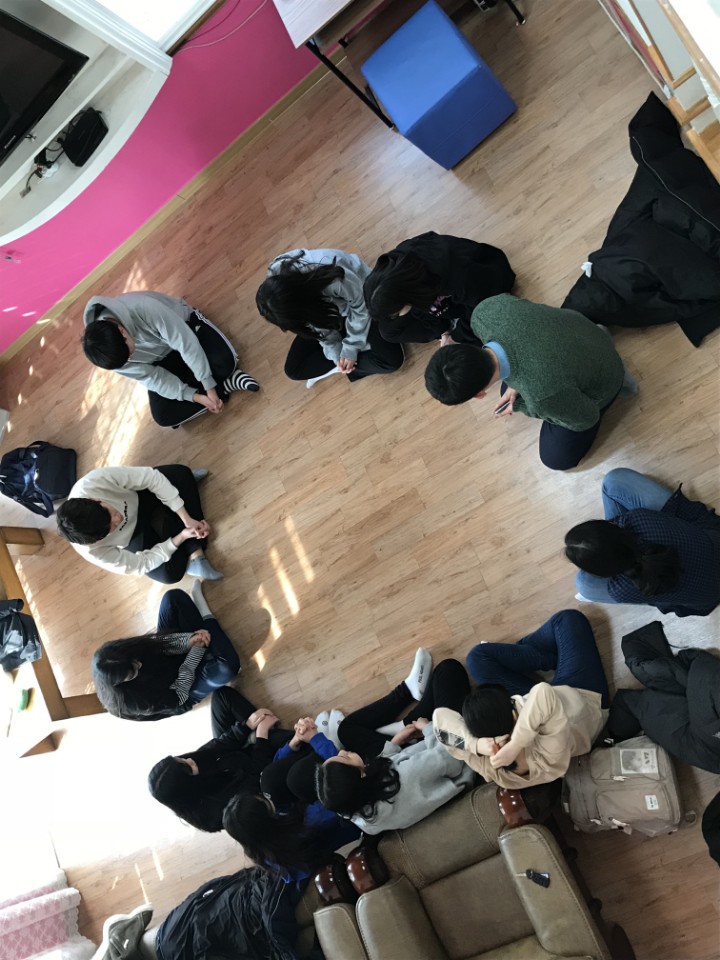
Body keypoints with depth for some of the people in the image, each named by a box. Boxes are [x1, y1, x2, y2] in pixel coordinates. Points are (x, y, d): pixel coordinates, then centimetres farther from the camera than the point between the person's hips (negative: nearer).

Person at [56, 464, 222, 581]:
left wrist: (186, 517, -33)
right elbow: (141, 564, -24)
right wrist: (180, 537, -30)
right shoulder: (93, 552, -37)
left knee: (181, 473, -20)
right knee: (169, 574, -21)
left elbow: (151, 476, -31)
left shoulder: (96, 480, -41)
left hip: (137, 496, 3)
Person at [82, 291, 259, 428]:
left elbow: (186, 343, -31)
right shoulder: (107, 352, -24)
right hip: (160, 359, 4)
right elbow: (151, 378, -18)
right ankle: (227, 384, -13)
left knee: (225, 362, -36)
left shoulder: (145, 309, -39)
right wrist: (195, 396, -27)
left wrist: (210, 387, -29)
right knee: (162, 415, -16)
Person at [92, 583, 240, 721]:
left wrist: (190, 640, -31)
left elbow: (158, 643, -14)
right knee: (226, 668, -34)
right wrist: (197, 648, -23)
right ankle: (207, 619, -9)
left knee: (174, 596, -9)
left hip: (168, 661, 5)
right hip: (183, 692, -5)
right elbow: (179, 696, -25)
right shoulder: (136, 701, -37)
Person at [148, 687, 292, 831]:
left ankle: (265, 725, 0)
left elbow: (219, 746, -16)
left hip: (236, 752, 6)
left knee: (222, 693, -3)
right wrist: (262, 734, -25)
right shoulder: (221, 805, -39)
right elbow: (257, 774, -28)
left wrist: (247, 725, -20)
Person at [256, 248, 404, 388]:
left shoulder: (335, 280, -42)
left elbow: (360, 308, -21)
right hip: (325, 307, 4)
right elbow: (316, 322, -11)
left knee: (390, 360, -25)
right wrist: (335, 352, -16)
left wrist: (350, 348, -17)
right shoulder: (276, 281, -24)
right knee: (293, 369, -7)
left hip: (358, 303, -4)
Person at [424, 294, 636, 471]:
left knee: (556, 457, 13)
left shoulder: (542, 395, -48)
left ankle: (614, 381, 20)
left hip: (596, 384, -4)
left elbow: (587, 418, -25)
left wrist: (521, 406, -14)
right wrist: (515, 385, -8)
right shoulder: (485, 311, -34)